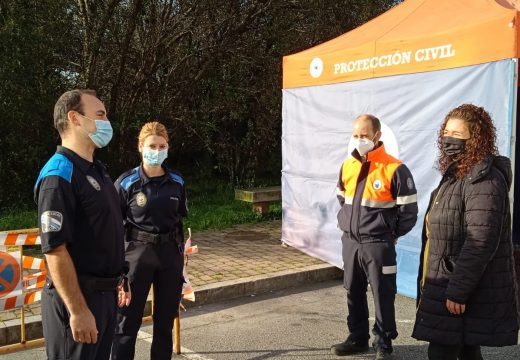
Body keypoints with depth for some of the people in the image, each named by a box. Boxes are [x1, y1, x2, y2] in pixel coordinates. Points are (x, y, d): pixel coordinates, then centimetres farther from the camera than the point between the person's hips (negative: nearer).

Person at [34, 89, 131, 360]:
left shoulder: (97, 171, 12)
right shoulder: (59, 175, -18)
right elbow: (55, 249, -23)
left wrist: (117, 280, 22)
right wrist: (78, 311, -24)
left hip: (105, 294, 9)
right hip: (76, 299, -9)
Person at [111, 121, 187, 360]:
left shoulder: (177, 182, 2)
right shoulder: (126, 182, -8)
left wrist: (181, 254, 10)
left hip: (170, 253, 3)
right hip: (137, 253, -3)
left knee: (165, 319, 13)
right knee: (128, 320, 1)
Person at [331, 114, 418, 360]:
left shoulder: (395, 170, -13)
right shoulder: (347, 166, 7)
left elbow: (408, 212, -9)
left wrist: (389, 236, -2)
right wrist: (346, 225, 14)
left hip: (378, 245, -6)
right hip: (350, 242, 6)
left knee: (383, 296, 3)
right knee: (354, 293, 15)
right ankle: (357, 338, 30)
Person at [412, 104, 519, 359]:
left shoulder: (484, 180, -17)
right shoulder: (455, 175, 15)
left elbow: (480, 241, -25)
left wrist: (458, 290, -24)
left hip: (466, 291, -10)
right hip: (448, 285, 10)